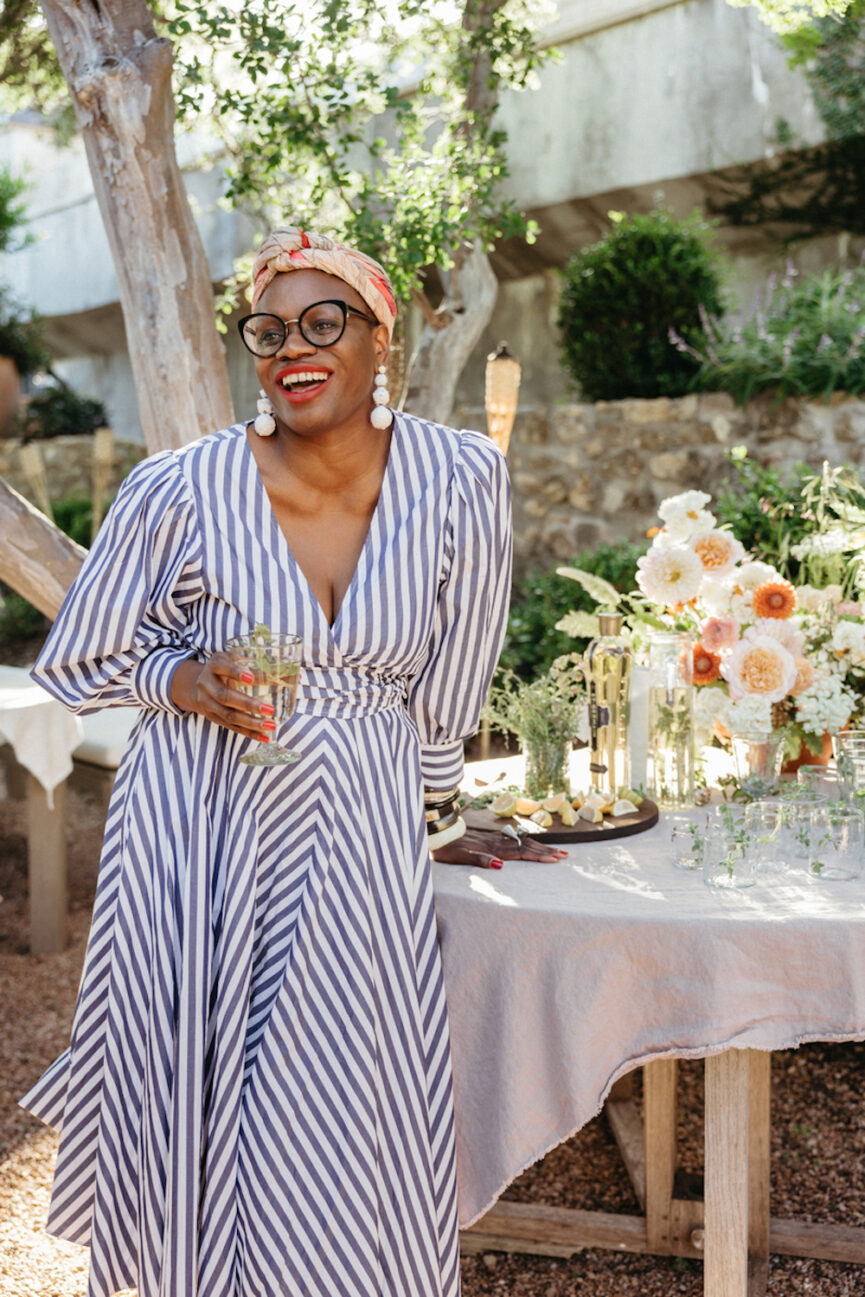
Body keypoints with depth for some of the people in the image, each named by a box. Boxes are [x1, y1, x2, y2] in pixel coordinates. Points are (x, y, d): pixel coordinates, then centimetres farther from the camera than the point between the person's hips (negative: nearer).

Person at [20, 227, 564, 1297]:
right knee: (196, 1120, 6)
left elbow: (444, 683, 6)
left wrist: (431, 822, 17)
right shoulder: (180, 491, -10)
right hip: (196, 840, 0)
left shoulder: (460, 480, -6)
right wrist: (185, 680, -16)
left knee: (352, 1134, 0)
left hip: (357, 845, 1)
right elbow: (77, 663, 4)